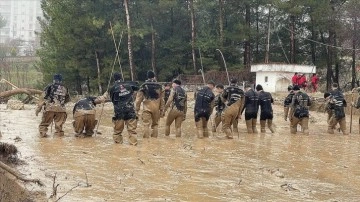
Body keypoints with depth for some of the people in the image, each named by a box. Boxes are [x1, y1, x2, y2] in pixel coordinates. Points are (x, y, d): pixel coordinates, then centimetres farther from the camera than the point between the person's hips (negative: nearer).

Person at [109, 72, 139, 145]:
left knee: (118, 128, 13)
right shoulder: (128, 86, 3)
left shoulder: (113, 88, -3)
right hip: (130, 110, 1)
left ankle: (118, 140, 19)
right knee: (132, 128, 3)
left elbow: (112, 99, 8)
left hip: (119, 111, -1)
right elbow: (137, 88, 21)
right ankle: (133, 141, -1)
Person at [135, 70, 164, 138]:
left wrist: (137, 109, 3)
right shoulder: (159, 86, 7)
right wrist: (162, 110, 15)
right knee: (155, 124, 14)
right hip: (156, 107, 3)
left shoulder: (144, 86, 0)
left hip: (147, 107, -3)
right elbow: (162, 99, 9)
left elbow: (139, 98, -1)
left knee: (146, 124, -3)